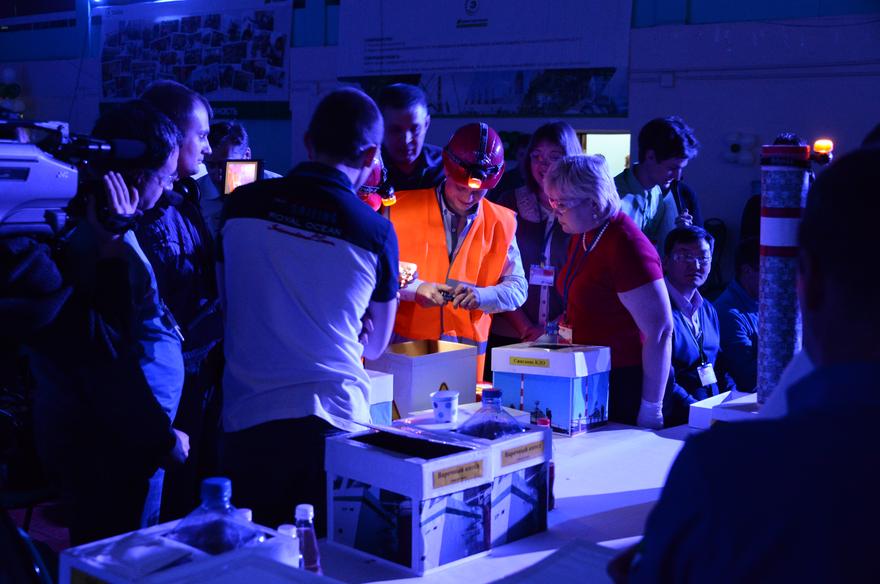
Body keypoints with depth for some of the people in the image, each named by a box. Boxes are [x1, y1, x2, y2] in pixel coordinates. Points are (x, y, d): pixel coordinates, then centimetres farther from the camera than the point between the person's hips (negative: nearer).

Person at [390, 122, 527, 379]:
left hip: (468, 352, 2)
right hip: (403, 348, -2)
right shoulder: (402, 209, -3)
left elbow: (517, 289, 4)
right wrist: (415, 289, -20)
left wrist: (481, 295, -15)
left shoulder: (501, 223, 5)